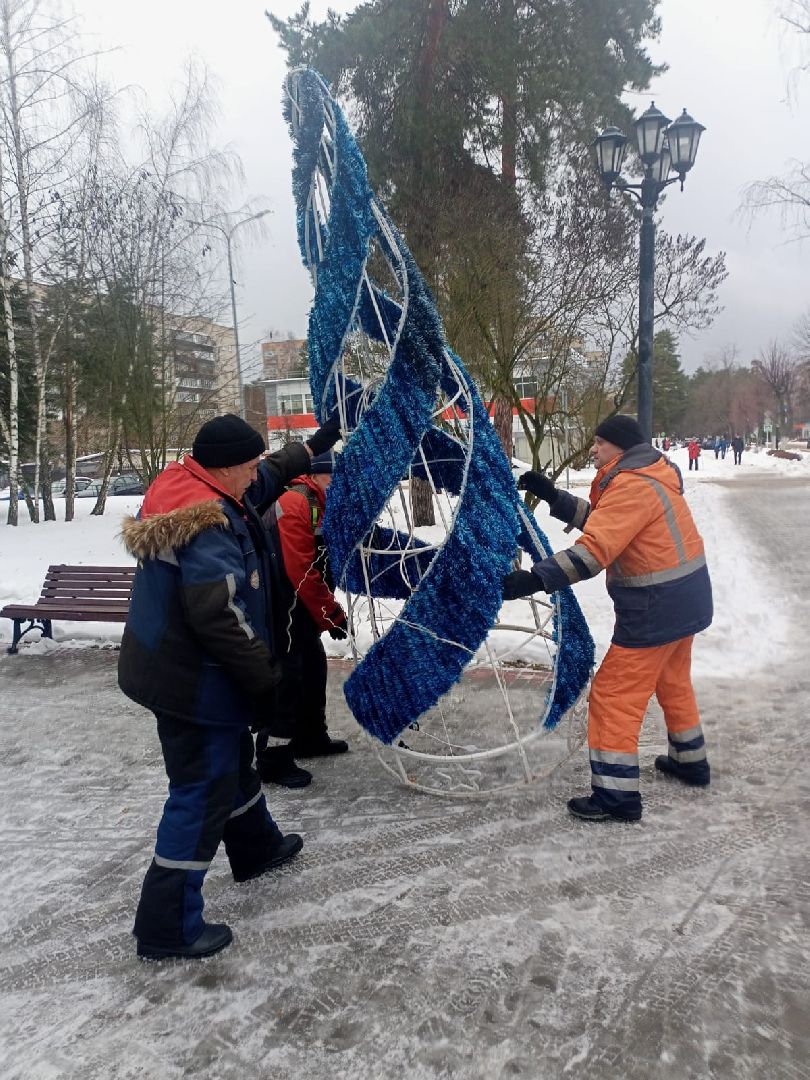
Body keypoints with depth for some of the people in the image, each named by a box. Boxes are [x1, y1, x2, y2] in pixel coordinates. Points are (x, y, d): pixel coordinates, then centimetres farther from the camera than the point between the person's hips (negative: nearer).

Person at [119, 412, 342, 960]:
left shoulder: (184, 488, 3)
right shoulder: (209, 523, -28)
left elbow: (268, 478, 20)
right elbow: (216, 612, -33)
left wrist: (311, 448, 26)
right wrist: (265, 668, -21)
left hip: (174, 667, 11)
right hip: (194, 681, -11)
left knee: (233, 758, 26)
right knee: (203, 790, 1)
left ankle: (257, 847, 49)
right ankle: (169, 926, 14)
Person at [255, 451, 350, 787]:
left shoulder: (326, 506, 12)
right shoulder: (295, 504, -19)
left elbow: (327, 565, 17)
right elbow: (302, 572, -23)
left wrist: (331, 610, 6)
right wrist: (330, 616, -17)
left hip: (303, 607, 10)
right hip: (282, 605, -10)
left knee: (314, 666, 18)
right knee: (285, 677, -6)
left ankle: (310, 737, 35)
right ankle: (273, 760, 5)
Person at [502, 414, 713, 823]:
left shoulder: (632, 485, -21)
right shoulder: (647, 474, 11)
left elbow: (593, 551, -31)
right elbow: (599, 521, 10)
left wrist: (533, 579, -37)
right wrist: (552, 495, 1)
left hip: (656, 607, -11)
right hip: (687, 597, 11)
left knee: (614, 694, -4)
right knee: (672, 681, 28)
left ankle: (616, 796, 2)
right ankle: (689, 760, 45)